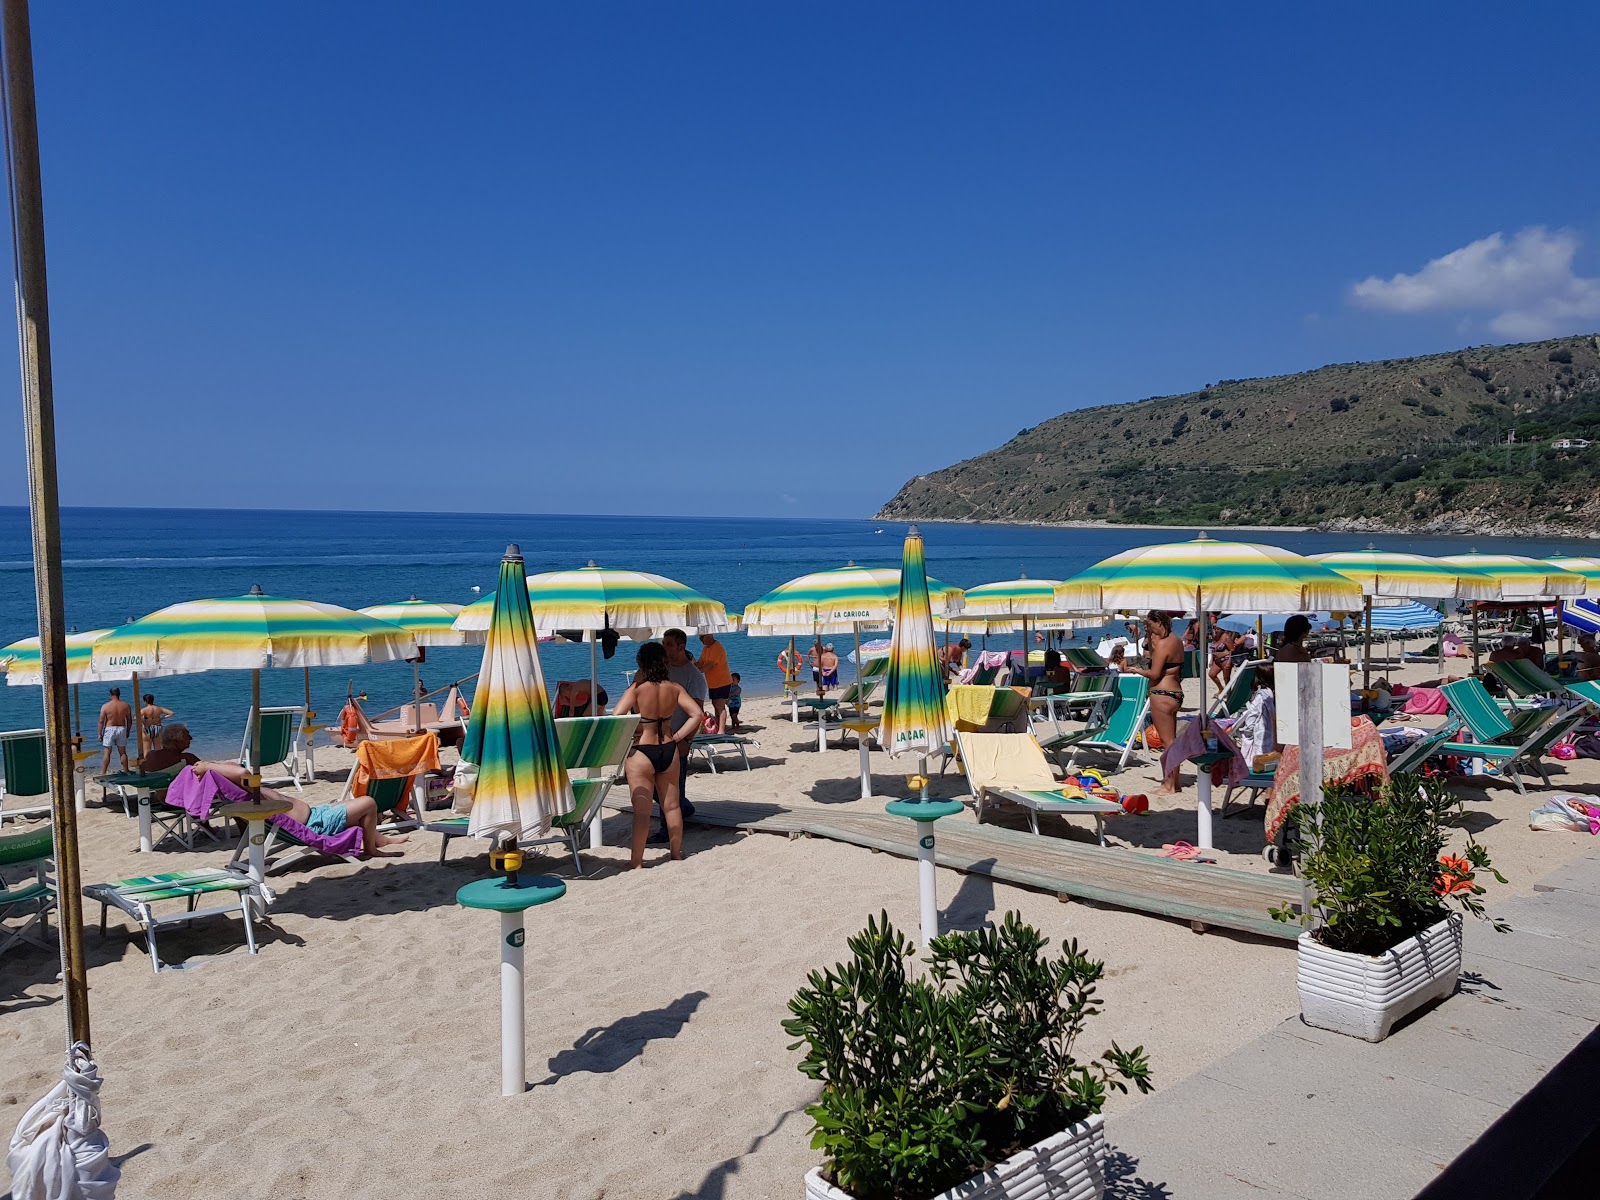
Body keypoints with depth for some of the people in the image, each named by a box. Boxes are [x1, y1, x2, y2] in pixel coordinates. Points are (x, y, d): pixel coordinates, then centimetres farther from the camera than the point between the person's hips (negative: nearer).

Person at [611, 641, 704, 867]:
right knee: (671, 805, 17)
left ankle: (636, 861, 6)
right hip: (669, 751, 4)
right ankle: (676, 851, 29)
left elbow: (616, 718, -22)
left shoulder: (637, 689, -14)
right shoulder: (674, 689, -2)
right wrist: (678, 738, 0)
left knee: (641, 810, 1)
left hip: (641, 753, -4)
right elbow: (696, 714, -4)